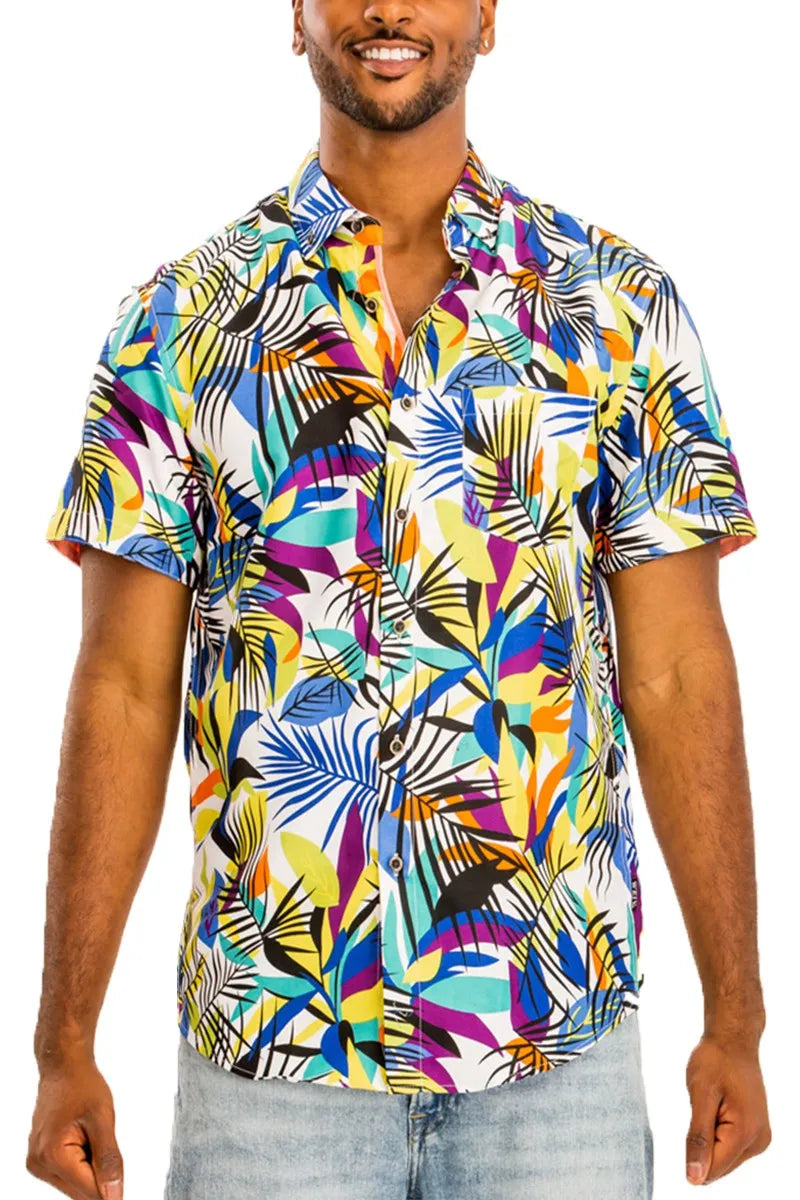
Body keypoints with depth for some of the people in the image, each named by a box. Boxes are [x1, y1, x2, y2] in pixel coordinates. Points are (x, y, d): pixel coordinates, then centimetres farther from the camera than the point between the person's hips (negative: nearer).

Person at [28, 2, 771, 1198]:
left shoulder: (618, 305, 1)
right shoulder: (182, 318, 1)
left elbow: (677, 677, 1)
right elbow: (126, 691, 0)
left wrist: (735, 1019, -2)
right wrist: (64, 1044, -3)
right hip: (268, 1039, 0)